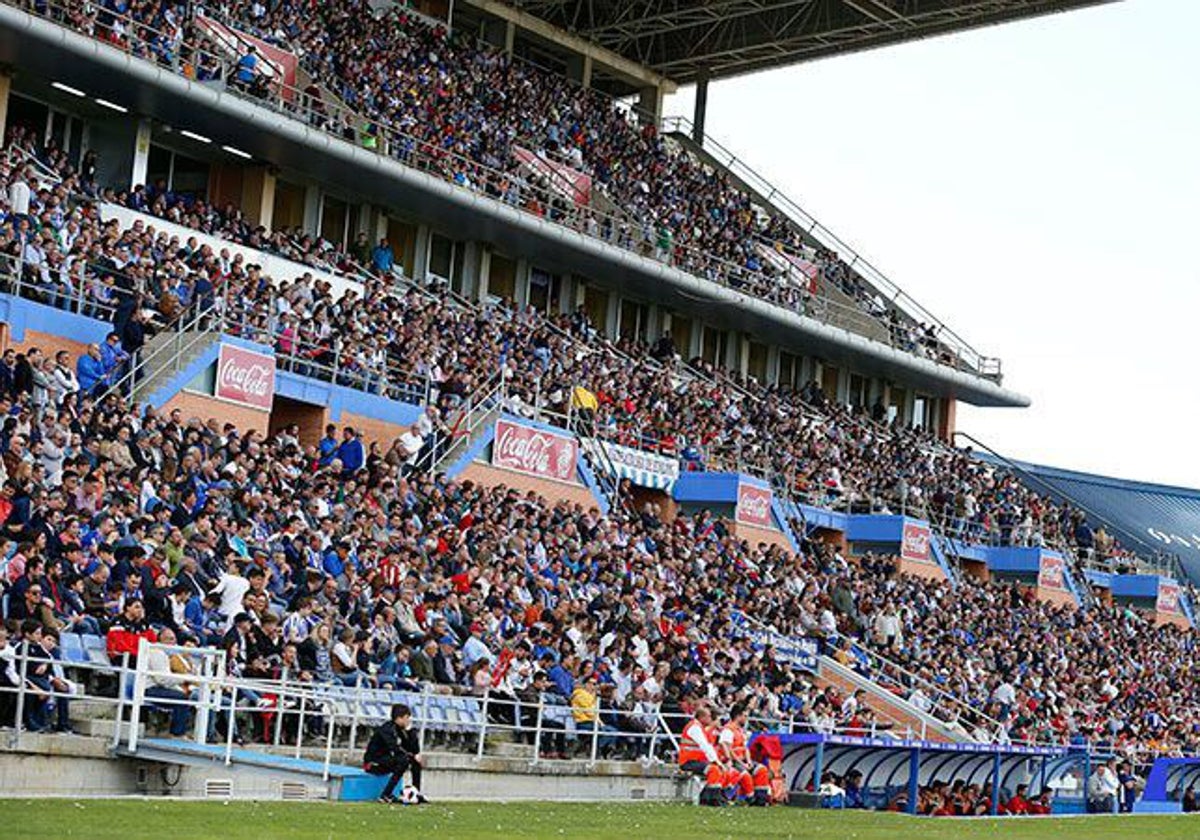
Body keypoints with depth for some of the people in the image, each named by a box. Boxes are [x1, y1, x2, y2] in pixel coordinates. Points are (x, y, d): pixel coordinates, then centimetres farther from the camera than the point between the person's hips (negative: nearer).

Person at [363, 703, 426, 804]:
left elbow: (415, 749, 1)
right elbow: (395, 749, -31)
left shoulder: (401, 729, 6)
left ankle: (417, 793, 4)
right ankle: (385, 796, -30)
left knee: (417, 760, 3)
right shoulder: (387, 729, -20)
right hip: (373, 763, -9)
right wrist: (413, 756, -22)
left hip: (387, 760, 9)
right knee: (404, 760, -31)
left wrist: (409, 730, -8)